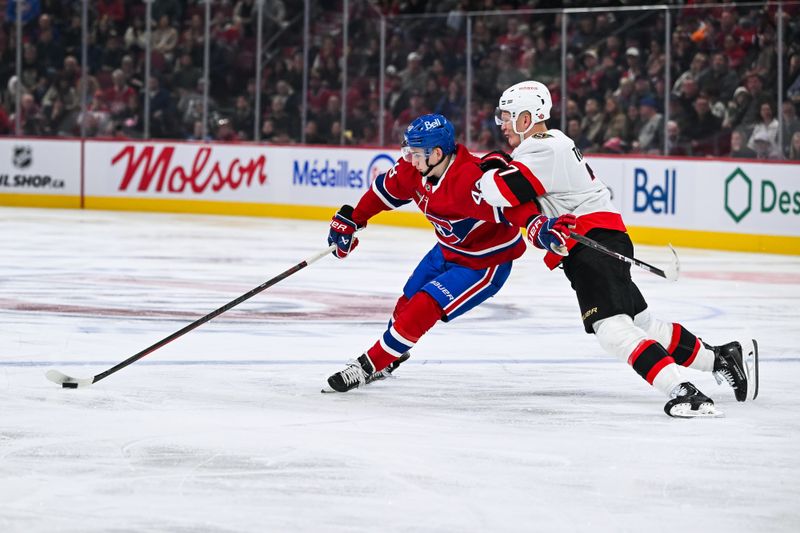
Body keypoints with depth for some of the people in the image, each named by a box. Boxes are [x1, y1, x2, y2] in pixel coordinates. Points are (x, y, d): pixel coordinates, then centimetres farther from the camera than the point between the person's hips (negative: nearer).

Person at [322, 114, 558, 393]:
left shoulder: (468, 180, -37)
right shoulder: (415, 167, -12)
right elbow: (386, 189, 5)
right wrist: (350, 220, 12)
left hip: (485, 262, -8)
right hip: (448, 250, 8)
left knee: (424, 307, -16)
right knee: (408, 302, 15)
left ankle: (369, 366, -3)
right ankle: (390, 359, 42)